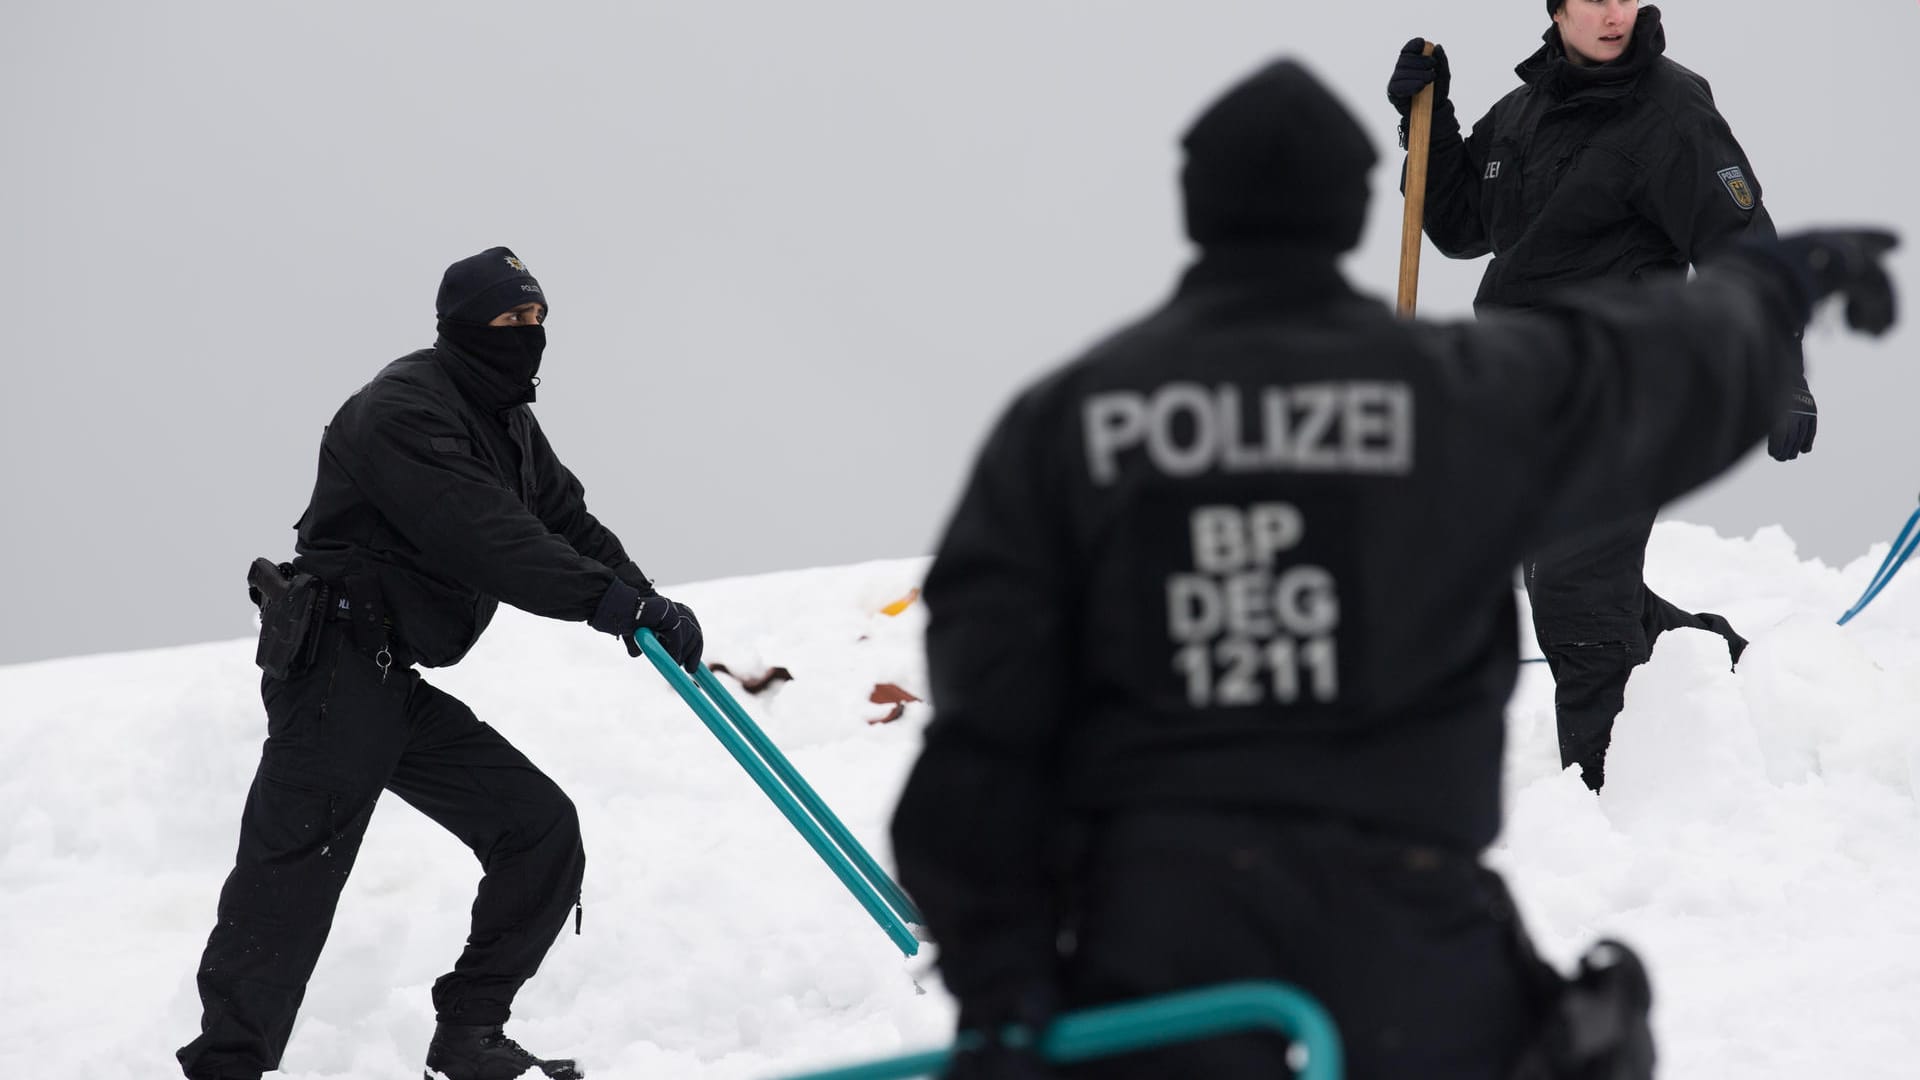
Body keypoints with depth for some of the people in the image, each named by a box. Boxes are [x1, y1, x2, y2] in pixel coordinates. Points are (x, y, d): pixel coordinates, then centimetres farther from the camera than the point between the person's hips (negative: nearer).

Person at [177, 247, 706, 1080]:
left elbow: (566, 520, 14)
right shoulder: (404, 411, -16)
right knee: (290, 886, -12)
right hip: (333, 675, -10)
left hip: (399, 692, 10)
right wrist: (610, 600, -29)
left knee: (541, 831, 5)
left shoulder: (507, 423, 16)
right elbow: (483, 540, -26)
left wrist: (645, 601, -4)